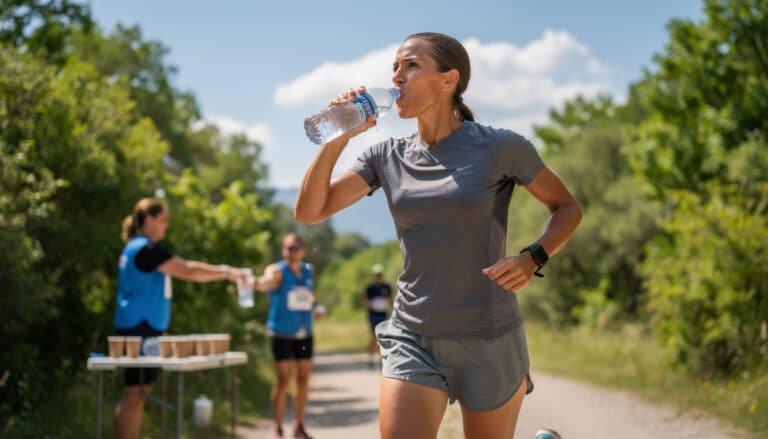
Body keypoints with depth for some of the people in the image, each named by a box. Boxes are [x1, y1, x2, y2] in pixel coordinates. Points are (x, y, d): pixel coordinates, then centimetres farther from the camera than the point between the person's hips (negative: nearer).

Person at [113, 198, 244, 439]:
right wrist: (226, 272, -6)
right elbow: (188, 271, -14)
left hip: (143, 329, 11)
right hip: (139, 329, -11)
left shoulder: (138, 247, 19)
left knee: (139, 393, 10)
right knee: (134, 394, -9)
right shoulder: (147, 249, -13)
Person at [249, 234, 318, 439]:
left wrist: (313, 301, 8)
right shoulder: (277, 271, -10)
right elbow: (266, 281, -34)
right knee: (282, 381, -5)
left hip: (305, 333, 6)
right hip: (282, 334, -6)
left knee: (303, 380, 9)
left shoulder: (307, 270, 9)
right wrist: (256, 282, -57)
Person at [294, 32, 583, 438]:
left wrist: (533, 258, -15)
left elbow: (568, 208, 2)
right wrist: (338, 136, -11)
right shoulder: (388, 157, 3)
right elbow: (309, 211, -2)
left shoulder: (499, 148, -7)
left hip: (489, 340, -2)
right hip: (413, 339, 3)